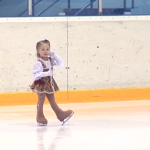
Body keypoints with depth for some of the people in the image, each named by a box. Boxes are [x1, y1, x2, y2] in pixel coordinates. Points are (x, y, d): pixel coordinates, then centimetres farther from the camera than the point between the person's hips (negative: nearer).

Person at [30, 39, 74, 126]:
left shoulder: (51, 60, 2)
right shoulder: (39, 63, -19)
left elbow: (61, 64, 1)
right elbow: (35, 75, -23)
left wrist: (54, 55, -7)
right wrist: (46, 73, -33)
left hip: (49, 84, 7)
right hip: (41, 84, -7)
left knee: (52, 101, 16)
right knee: (41, 100, 2)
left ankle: (60, 115, 20)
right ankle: (40, 117, 13)